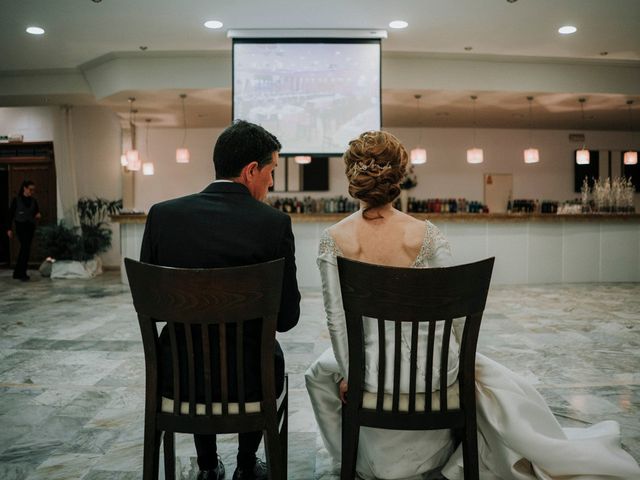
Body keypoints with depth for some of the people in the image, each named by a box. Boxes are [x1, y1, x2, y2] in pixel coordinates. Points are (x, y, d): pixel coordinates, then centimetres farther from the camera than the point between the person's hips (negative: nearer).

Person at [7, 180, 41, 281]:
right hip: (21, 226, -5)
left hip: (31, 227, 5)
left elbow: (37, 211, 14)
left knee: (24, 249, 9)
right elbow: (11, 214, -2)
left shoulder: (33, 201, 7)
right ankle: (22, 273, -10)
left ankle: (17, 273, 19)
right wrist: (9, 229, -5)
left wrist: (38, 215, -11)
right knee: (25, 247, -15)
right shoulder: (16, 200, -3)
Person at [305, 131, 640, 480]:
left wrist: (348, 375, 3)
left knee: (319, 374, 34)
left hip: (373, 372, 0)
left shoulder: (333, 239, -13)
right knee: (495, 380, 31)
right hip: (434, 369, 0)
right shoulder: (424, 233, -12)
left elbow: (336, 318, -10)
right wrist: (457, 357, 9)